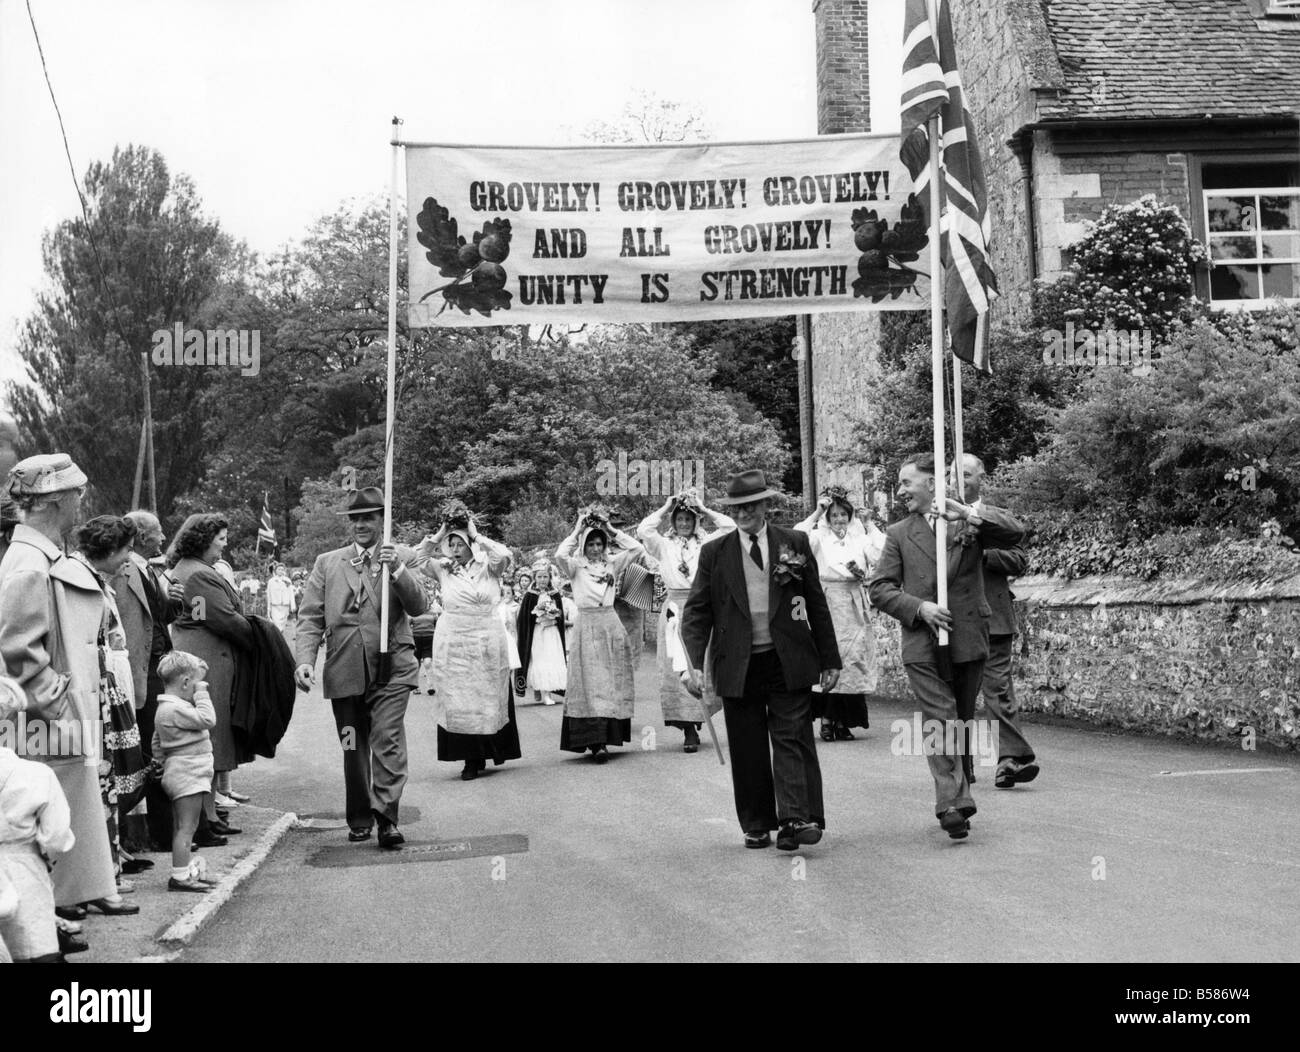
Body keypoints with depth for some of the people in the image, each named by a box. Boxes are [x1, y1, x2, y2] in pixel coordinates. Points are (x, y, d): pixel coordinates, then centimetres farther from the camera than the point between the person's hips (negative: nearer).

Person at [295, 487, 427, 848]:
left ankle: (386, 817, -12)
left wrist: (397, 570, -18)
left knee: (387, 741, -13)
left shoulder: (402, 558, 7)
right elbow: (310, 617, 6)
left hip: (391, 669, -2)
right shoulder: (327, 563, 11)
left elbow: (418, 606, -4)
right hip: (344, 670, 2)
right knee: (353, 748, 9)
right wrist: (305, 660, -7)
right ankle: (359, 818, 21)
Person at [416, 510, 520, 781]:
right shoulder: (444, 569, 6)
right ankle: (472, 759, 4)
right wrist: (439, 535, -5)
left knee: (489, 698, 6)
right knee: (457, 702, 0)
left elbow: (504, 556, -19)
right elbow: (418, 558, -3)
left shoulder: (487, 567, 0)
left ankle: (491, 751, 21)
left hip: (487, 643, -2)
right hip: (452, 644, 2)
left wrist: (477, 536, -13)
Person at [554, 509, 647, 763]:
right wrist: (576, 531, -7)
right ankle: (596, 741, -13)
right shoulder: (576, 566, 2)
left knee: (612, 682, 4)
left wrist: (612, 531, 1)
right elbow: (560, 555, -18)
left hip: (611, 625, 4)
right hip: (586, 626, -3)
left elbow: (637, 549, 1)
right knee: (591, 684, -8)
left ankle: (608, 735, 10)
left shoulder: (612, 564, 11)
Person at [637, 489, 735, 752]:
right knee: (677, 669, -5)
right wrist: (665, 509, 1)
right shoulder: (664, 545, 9)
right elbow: (643, 532, -6)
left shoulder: (707, 545, 9)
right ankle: (689, 729, -3)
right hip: (674, 609, 0)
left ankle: (696, 720, 10)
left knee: (702, 665, 0)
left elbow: (730, 526, 0)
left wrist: (704, 510, 4)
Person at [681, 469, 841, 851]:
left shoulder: (794, 544, 4)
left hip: (789, 662, -1)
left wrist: (829, 659, 6)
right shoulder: (714, 553, 4)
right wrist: (694, 664, -9)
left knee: (793, 740, -6)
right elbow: (697, 613, 3)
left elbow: (817, 605, 8)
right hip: (738, 666, 1)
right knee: (747, 749, 7)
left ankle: (796, 820, -8)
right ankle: (757, 825, 17)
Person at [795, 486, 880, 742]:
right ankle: (826, 720, 1)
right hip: (828, 608, -2)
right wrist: (818, 511, -12)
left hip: (854, 609, 2)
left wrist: (865, 575, -10)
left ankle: (843, 722, 9)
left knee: (852, 662, 2)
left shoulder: (860, 540, 9)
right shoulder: (819, 538, 3)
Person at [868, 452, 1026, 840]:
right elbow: (880, 589, 5)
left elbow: (1014, 534, -7)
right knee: (942, 721, -13)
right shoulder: (899, 534, 10)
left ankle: (955, 799, 21)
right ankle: (953, 803, -19)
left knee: (961, 721, 10)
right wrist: (919, 608, -10)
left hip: (968, 638, 1)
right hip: (923, 642, -1)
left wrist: (969, 514, -17)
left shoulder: (971, 522, 9)